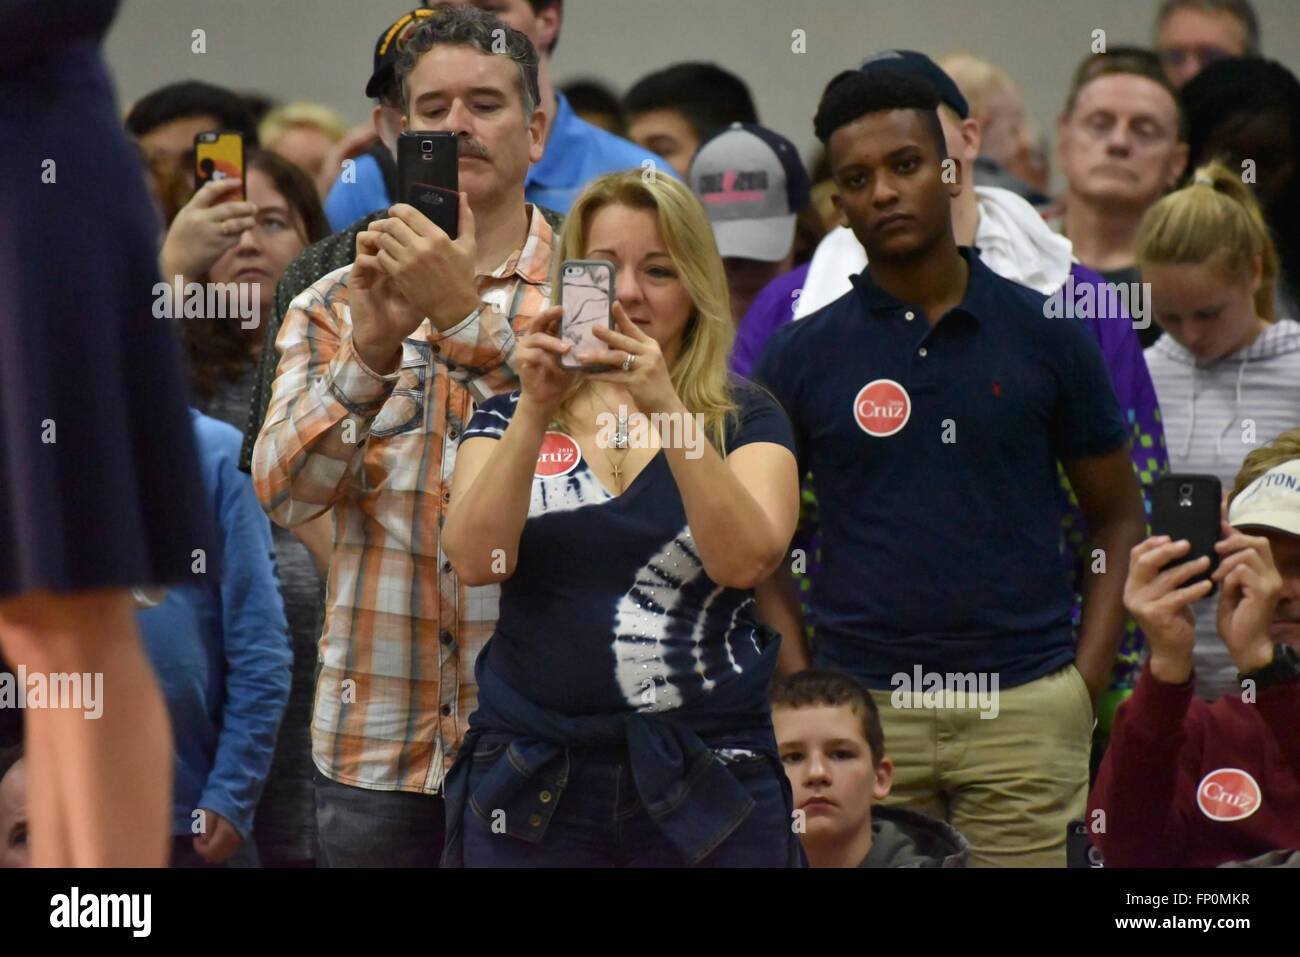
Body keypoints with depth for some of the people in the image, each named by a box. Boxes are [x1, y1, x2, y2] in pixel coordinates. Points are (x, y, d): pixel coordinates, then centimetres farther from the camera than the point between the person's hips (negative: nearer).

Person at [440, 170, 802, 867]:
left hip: (705, 782, -1)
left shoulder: (747, 421, 6)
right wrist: (535, 410, -17)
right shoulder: (511, 416, 10)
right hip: (532, 782, 1)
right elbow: (476, 561, -8)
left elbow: (745, 561, -13)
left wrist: (668, 412, -23)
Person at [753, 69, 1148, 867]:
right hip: (861, 708, 1)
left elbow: (1118, 516, 9)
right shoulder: (803, 357, 5)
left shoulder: (1046, 336, 4)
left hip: (1024, 708, 0)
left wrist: (1088, 680, -3)